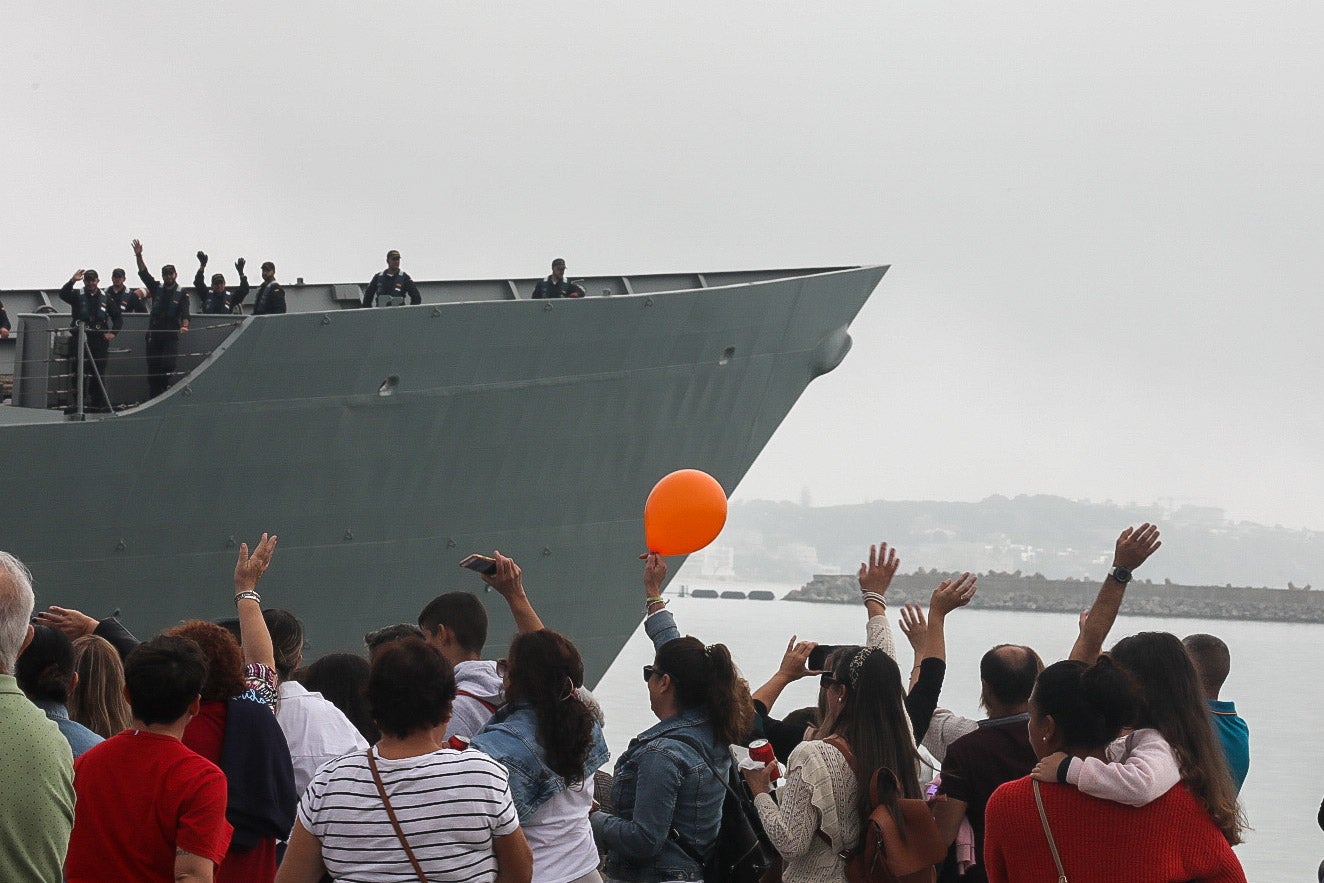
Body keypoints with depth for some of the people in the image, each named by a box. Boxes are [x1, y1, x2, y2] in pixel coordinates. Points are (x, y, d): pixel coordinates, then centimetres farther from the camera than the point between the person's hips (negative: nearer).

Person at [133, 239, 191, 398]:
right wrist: (138, 256, -8)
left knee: (168, 364, -15)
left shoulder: (182, 294, 3)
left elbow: (185, 313, -8)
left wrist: (184, 326, -28)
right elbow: (143, 273, 4)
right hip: (154, 334, 3)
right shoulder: (157, 288, 11)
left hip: (171, 335, -3)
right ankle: (153, 397, 5)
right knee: (152, 366, 1)